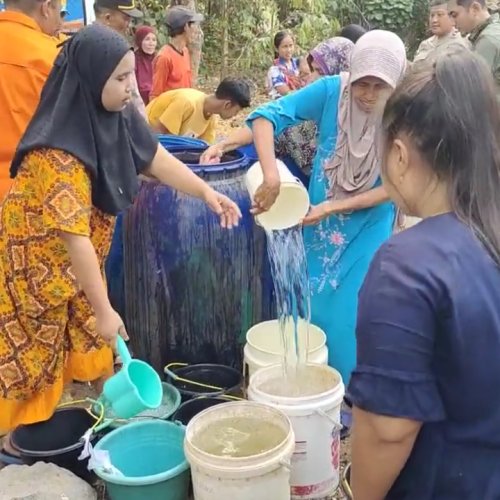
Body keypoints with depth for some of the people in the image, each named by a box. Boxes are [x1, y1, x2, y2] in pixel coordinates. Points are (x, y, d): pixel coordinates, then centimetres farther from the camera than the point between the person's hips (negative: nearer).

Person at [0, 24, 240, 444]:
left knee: (89, 349, 16)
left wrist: (207, 193, -16)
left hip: (79, 260, 7)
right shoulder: (58, 153, -34)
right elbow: (74, 237, -32)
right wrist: (104, 310, -27)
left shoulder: (118, 116, -10)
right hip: (38, 264, -7)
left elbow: (159, 161, 0)